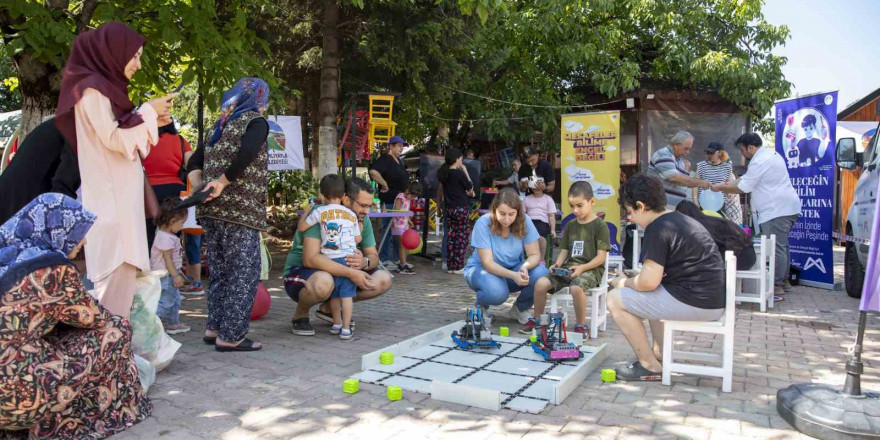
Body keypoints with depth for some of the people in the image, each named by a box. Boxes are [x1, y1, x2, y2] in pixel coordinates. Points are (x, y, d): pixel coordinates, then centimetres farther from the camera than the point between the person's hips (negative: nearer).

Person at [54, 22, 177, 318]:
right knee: (116, 266, -10)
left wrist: (151, 121, 11)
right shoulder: (92, 89, -10)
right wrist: (148, 112, -9)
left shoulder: (105, 88, 18)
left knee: (119, 266, 9)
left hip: (118, 193, 9)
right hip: (111, 195, -9)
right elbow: (113, 139, -18)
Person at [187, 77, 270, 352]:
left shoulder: (219, 126, 19)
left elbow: (194, 164, 17)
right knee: (244, 274, 0)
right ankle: (230, 336, 2)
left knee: (220, 271, 17)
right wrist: (222, 181, -14)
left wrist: (201, 190, 5)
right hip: (240, 211, -7)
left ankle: (214, 328, 23)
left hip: (210, 211, 8)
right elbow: (246, 153, -23)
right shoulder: (256, 122, -3)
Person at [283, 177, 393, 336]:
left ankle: (328, 308, 7)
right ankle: (300, 315, -6)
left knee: (384, 279, -9)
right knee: (323, 283, -42)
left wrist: (364, 262, -25)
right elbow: (310, 259, -35)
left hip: (338, 275, 7)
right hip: (300, 273, -7)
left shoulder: (363, 219, -2)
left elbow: (374, 256, 1)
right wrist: (351, 272, -38)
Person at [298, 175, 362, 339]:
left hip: (330, 260, 0)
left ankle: (337, 324, 29)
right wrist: (359, 227, 34)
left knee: (334, 294, 15)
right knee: (347, 294, 0)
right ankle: (346, 329, -1)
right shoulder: (352, 214, 10)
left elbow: (301, 227, 7)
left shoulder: (320, 211, 2)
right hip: (349, 257, 0)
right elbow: (358, 239, 14)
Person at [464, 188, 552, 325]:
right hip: (482, 269, -3)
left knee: (542, 275, -26)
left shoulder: (524, 222, -15)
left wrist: (525, 267, -37)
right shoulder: (483, 224, -24)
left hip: (514, 268, 4)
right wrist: (513, 275, -42)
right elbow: (487, 263, -25)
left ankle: (520, 309, 4)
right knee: (497, 292, -38)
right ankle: (481, 307, 2)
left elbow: (535, 255, -13)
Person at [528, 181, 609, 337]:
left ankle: (581, 325, -16)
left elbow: (601, 257, -9)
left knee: (576, 287, -37)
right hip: (569, 266, 6)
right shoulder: (570, 226, 16)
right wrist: (557, 264, -4)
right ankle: (536, 319, 5)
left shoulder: (600, 225, -4)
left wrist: (582, 267, -22)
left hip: (591, 269, -6)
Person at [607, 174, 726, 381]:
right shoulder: (682, 219, 16)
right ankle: (661, 354, 27)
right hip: (713, 300, 10)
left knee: (615, 299, -2)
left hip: (693, 302, -10)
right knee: (652, 295, 34)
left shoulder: (657, 229, -14)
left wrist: (624, 282, 0)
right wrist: (633, 280, 20)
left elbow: (648, 282, -20)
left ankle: (650, 366, 4)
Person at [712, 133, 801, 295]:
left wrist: (721, 188, 0)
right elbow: (750, 179, 23)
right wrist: (729, 185, 16)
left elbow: (742, 188, -13)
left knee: (776, 247, -8)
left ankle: (777, 285, -4)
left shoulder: (759, 162, -16)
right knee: (781, 245, 17)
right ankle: (783, 281, 25)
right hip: (785, 207, 11)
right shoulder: (770, 153, 17)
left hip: (777, 210, -11)